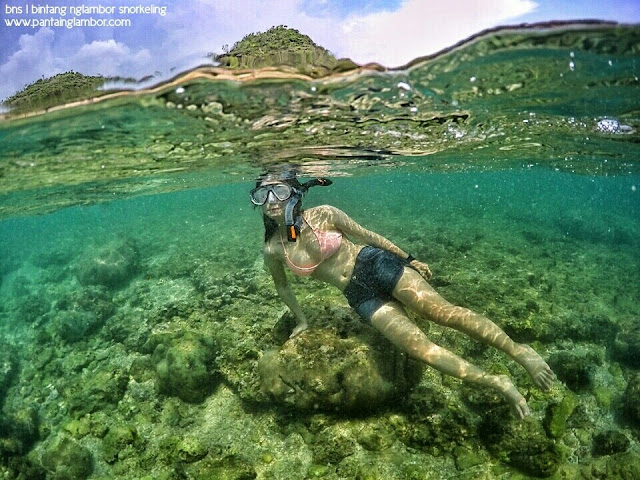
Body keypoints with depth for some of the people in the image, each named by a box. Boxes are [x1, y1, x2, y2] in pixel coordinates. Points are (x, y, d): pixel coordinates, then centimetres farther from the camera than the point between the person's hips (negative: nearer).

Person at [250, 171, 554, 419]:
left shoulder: (323, 214, -12)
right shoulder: (273, 250, -4)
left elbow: (366, 234, 0)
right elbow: (282, 285, 16)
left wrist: (409, 258, 6)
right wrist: (301, 320, 26)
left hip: (376, 265, -2)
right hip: (360, 296, 2)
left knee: (444, 312, -17)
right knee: (419, 348, -11)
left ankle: (520, 352, -3)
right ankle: (497, 384, 0)